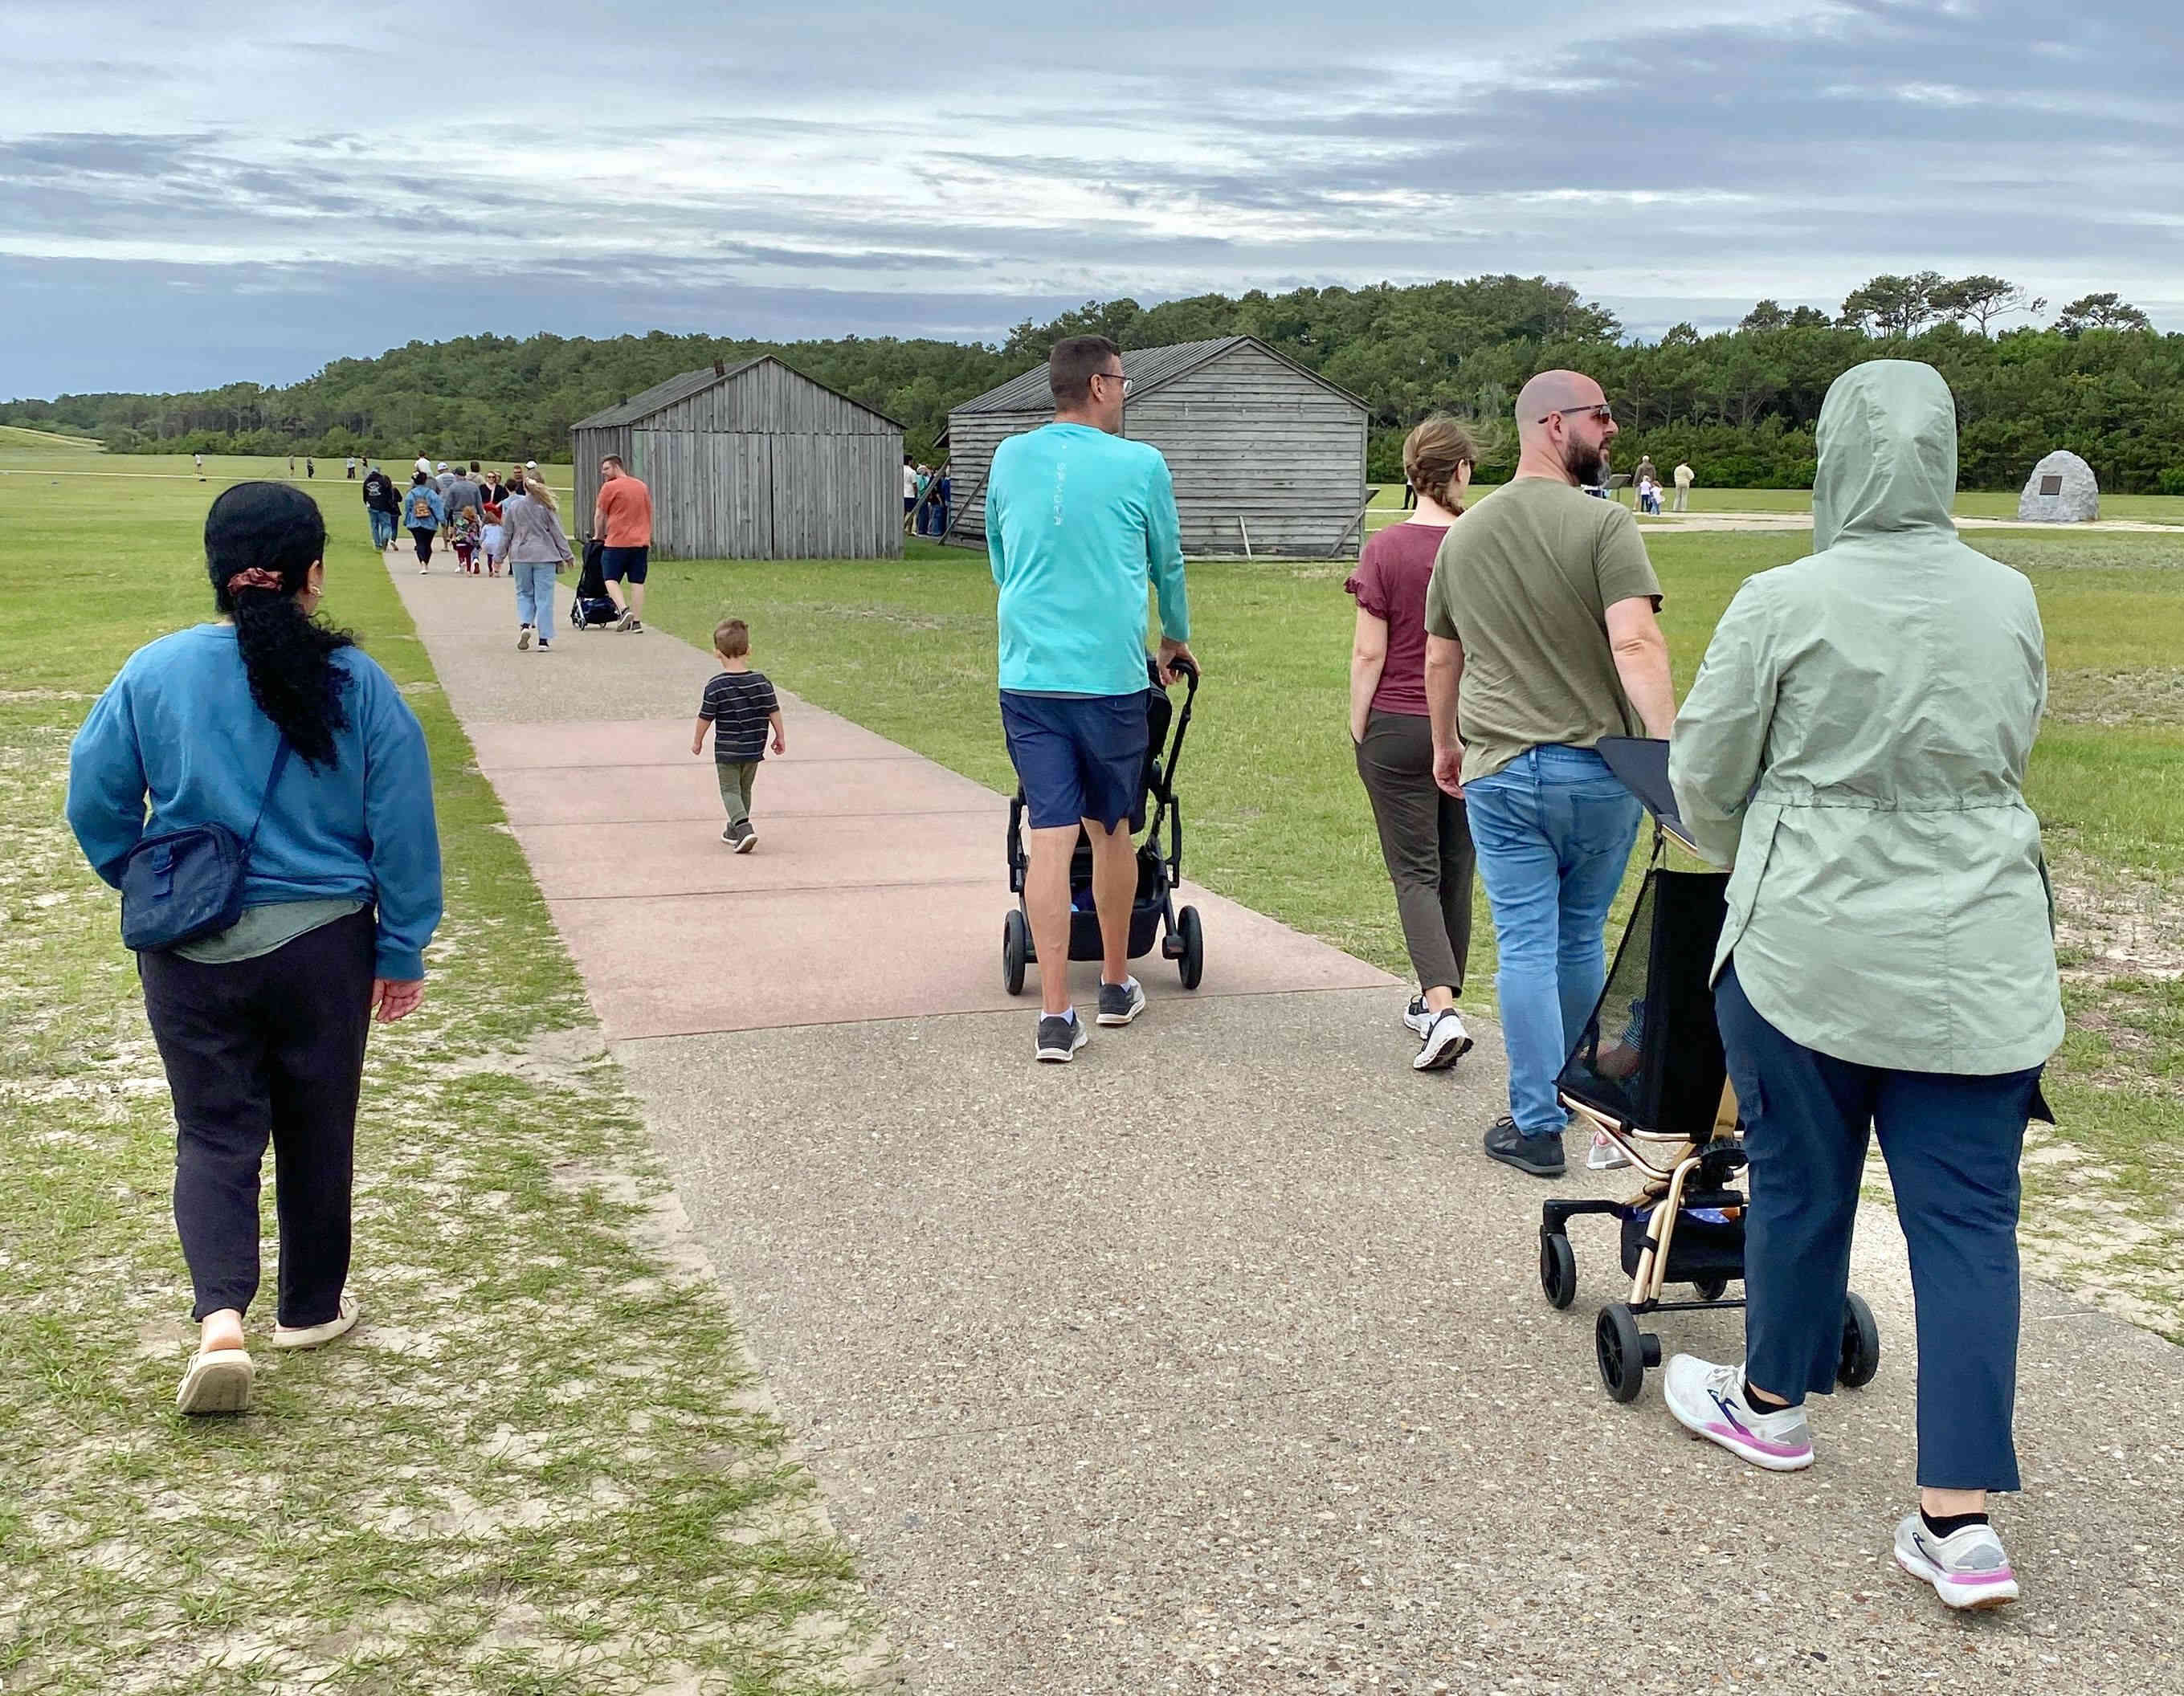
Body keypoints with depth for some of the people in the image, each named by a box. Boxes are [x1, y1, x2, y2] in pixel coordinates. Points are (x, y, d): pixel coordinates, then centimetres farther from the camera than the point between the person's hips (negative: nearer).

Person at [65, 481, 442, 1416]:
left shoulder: (156, 672, -7)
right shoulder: (357, 684, -9)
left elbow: (96, 801, 0)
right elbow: (402, 827, -5)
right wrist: (404, 950, 5)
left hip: (192, 954, 0)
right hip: (323, 945, 0)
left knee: (214, 1132, 10)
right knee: (317, 1131, 16)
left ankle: (221, 1314, -9)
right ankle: (311, 1307, 31)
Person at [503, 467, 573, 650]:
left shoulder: (514, 506, 2)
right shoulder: (547, 507, -3)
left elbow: (506, 534, 8)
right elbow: (557, 533, 0)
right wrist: (566, 555, 9)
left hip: (520, 555, 1)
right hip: (544, 555, -1)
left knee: (524, 593, 16)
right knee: (544, 597, 1)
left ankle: (524, 624, -10)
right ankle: (544, 639, -3)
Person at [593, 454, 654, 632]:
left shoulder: (610, 487, -6)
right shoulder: (642, 487, 14)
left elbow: (599, 515, 1)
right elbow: (649, 515, 20)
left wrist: (598, 536, 16)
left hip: (617, 542, -5)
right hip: (641, 542, 5)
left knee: (611, 579, 3)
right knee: (637, 582, 5)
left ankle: (625, 610, -18)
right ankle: (637, 621, 3)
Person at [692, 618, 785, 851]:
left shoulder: (715, 687, -15)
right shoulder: (761, 682, -7)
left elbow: (705, 717, -7)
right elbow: (774, 711, -1)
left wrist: (697, 740, 9)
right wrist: (781, 737, 12)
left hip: (726, 751, -4)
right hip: (754, 749, 4)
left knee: (730, 790, 5)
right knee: (745, 789, 19)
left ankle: (744, 828, -16)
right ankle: (734, 831, 31)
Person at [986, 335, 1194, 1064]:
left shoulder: (1010, 459, 7)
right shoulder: (1140, 466, -2)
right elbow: (1168, 563, 13)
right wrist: (1176, 639, 33)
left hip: (1027, 677, 2)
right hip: (1111, 677, -2)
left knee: (1051, 837, 0)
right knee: (1111, 831, 13)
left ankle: (1056, 1013, -4)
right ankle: (1117, 985, 29)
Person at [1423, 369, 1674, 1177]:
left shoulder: (1462, 535, 8)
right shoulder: (1604, 525, -10)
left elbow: (1440, 659, 17)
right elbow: (1635, 645, -23)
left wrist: (1446, 745, 31)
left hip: (1499, 773, 3)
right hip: (1598, 770, -2)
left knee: (1526, 947, 4)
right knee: (1581, 940, 15)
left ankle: (1537, 1125, 4)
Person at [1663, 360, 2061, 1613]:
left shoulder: (1785, 604, -11)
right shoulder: (2010, 603, 1)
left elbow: (1705, 775, -1)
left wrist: (1742, 858, 20)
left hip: (1809, 946, -2)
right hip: (1979, 961, 2)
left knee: (1802, 1181, 16)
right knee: (1968, 1218, 4)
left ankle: (1773, 1403, 37)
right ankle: (1963, 1521, 2)